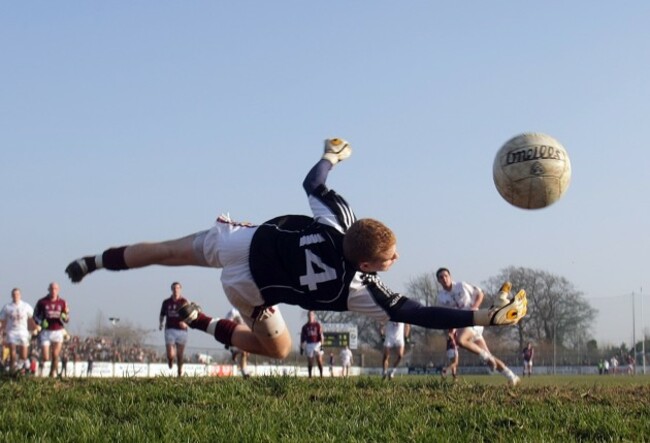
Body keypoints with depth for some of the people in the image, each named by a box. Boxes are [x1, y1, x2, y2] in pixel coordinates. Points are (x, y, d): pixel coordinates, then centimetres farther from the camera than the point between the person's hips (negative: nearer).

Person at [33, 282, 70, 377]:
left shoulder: (62, 303, 3)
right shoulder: (42, 302, -2)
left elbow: (66, 320, 8)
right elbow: (35, 315, 7)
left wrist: (64, 317, -16)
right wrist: (40, 323, -13)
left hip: (58, 332, 1)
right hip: (46, 332, -1)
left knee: (55, 356, -3)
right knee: (45, 357, -7)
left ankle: (53, 373, 11)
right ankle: (43, 360, 26)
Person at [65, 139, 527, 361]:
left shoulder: (340, 220, -20)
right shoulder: (360, 288, -28)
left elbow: (313, 184, -4)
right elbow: (419, 314, -28)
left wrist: (331, 154, 16)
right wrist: (488, 317, -30)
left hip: (248, 239, 4)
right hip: (249, 283, -4)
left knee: (167, 252, 24)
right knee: (277, 347, 17)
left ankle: (96, 261, 38)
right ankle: (205, 324, 20)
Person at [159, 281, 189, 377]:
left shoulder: (184, 302, 1)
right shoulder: (166, 302, 8)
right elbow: (162, 315, 18)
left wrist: (186, 323, -23)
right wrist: (161, 323, -1)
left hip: (181, 330, -1)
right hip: (170, 330, 1)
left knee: (180, 354, 4)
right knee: (170, 354, -11)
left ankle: (180, 372, 22)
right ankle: (170, 359, 25)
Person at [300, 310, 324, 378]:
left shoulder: (317, 325, 2)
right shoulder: (305, 326, 10)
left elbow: (321, 335, -2)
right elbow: (302, 337, 12)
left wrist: (321, 345, -11)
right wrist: (301, 347, 8)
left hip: (317, 344, -2)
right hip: (309, 344, 2)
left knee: (319, 360, -8)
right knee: (310, 361, 4)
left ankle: (321, 375, -6)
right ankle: (310, 376, 8)